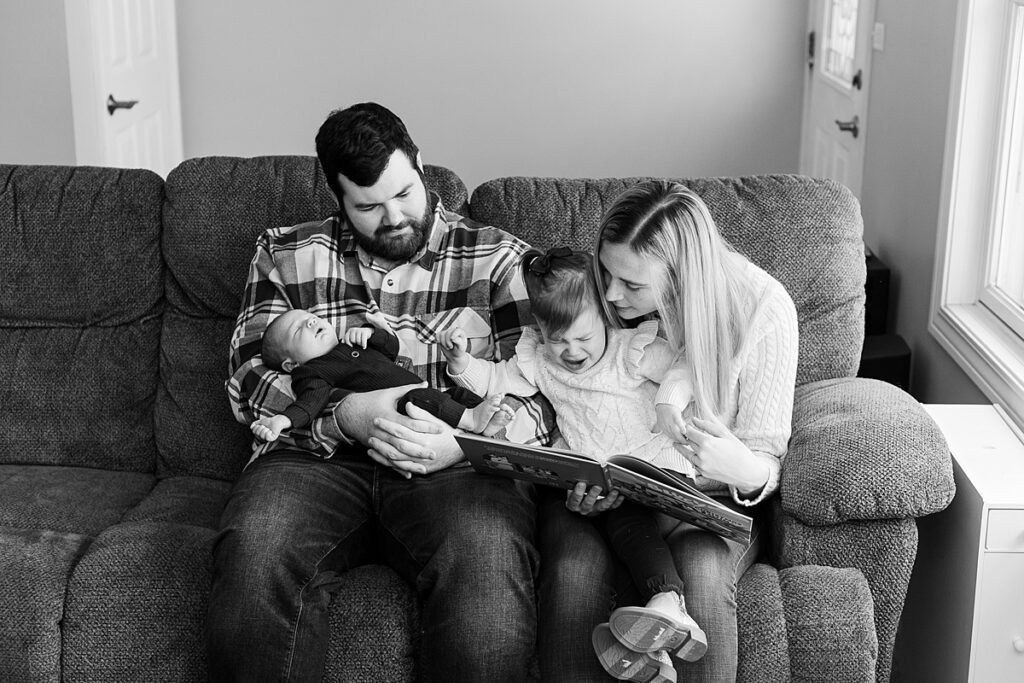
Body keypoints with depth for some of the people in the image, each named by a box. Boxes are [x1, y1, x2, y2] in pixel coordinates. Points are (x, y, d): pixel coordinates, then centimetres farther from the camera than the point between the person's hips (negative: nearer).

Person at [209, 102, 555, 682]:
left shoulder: (499, 259, 11)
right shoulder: (287, 255, 17)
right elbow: (250, 377, 7)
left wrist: (466, 443, -19)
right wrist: (346, 416, -13)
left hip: (458, 464, -1)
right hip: (319, 456, 2)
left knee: (487, 568, -36)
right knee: (254, 556, -33)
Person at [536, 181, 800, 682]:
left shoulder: (762, 307, -15)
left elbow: (766, 460, -9)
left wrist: (742, 469, -34)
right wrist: (578, 480, -17)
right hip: (601, 490, 2)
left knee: (702, 573, -35)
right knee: (575, 569, -31)